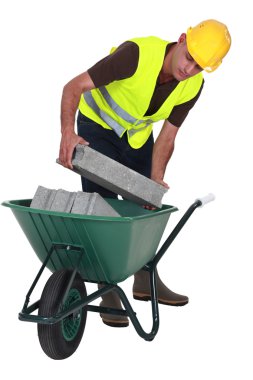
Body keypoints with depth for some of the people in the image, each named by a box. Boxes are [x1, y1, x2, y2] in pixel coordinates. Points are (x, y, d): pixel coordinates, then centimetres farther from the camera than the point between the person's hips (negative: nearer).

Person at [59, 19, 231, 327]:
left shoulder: (193, 86, -17)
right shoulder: (138, 53, -35)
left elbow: (167, 136, -11)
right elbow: (75, 86, -35)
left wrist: (155, 181, -22)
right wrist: (68, 133, -50)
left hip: (138, 134, 5)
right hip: (97, 126, -5)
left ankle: (146, 281, 27)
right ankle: (108, 295, 2)